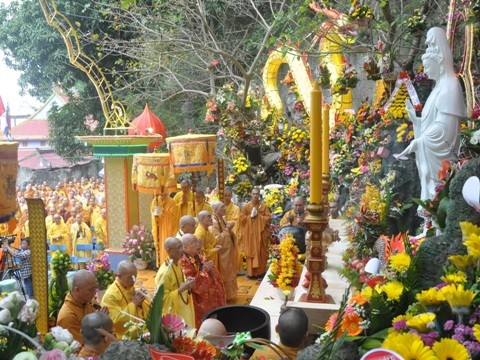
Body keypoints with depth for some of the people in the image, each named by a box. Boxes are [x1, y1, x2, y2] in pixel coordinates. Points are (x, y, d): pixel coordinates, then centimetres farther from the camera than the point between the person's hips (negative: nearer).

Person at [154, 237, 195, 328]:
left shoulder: (177, 265, 2)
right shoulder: (164, 272, -24)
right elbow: (163, 298, -22)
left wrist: (187, 285, -5)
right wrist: (182, 289, -26)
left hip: (182, 310, 8)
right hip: (171, 314, -8)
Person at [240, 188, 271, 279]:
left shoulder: (264, 206, 3)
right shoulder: (246, 206, 2)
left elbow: (268, 218, -2)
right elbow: (242, 219, 0)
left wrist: (258, 215, -10)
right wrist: (251, 216, -11)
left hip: (261, 233, 1)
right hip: (249, 233, 0)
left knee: (261, 253, 3)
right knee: (250, 252, 1)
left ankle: (261, 271, 13)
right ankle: (251, 272, 7)